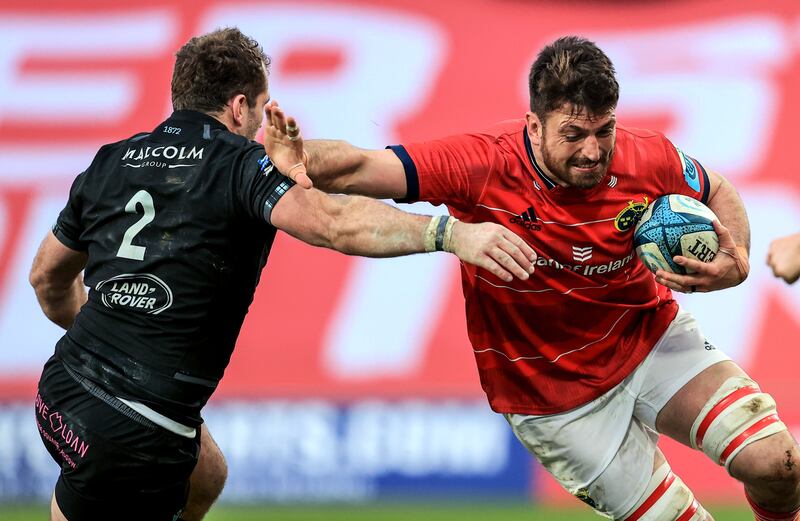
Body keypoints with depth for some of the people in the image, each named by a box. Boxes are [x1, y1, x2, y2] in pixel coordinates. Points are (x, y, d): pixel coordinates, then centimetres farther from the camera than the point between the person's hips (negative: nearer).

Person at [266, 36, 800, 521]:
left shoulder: (648, 158, -18)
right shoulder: (483, 165, -27)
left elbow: (719, 192, 3)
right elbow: (361, 167, -29)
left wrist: (736, 264, -16)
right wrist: (303, 159, -51)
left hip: (652, 337, 2)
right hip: (554, 395, -2)